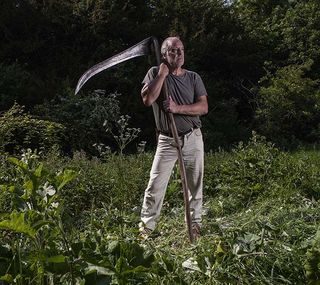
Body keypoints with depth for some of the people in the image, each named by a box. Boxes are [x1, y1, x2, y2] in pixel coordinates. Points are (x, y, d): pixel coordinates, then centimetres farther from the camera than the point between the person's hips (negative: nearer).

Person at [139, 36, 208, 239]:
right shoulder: (155, 73, 0)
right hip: (167, 140, -2)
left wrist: (178, 108, -17)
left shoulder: (193, 77, 5)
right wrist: (163, 74, -13)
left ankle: (195, 226, 21)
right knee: (155, 185, -6)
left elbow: (204, 107, -4)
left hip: (192, 138, 2)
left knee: (195, 185, 8)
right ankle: (146, 228, 2)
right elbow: (147, 99, -16)